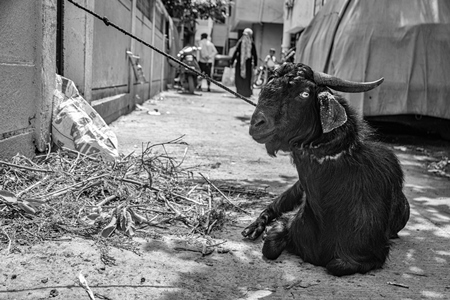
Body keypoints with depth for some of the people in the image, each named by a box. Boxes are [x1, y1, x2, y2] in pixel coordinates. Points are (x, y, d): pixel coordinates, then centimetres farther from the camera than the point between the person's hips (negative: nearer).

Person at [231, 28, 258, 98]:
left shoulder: (240, 42, -5)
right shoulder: (252, 44, -2)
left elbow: (235, 53, -5)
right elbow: (255, 55, -1)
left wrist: (232, 62, 0)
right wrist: (255, 64, 7)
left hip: (240, 62, -1)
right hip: (248, 63, 1)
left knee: (238, 78, 7)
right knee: (247, 78, 9)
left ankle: (239, 92, 0)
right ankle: (247, 92, 6)